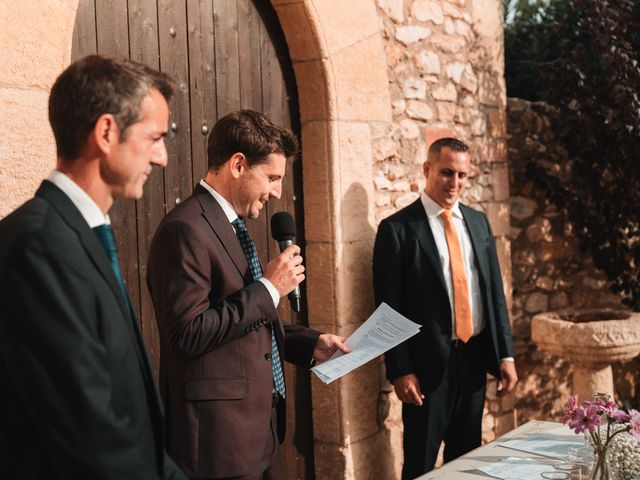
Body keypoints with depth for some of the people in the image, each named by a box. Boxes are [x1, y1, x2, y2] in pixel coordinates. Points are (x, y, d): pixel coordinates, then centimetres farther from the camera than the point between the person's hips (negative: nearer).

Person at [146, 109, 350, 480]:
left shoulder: (232, 226, 14)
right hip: (221, 432, -9)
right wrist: (268, 289, -18)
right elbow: (189, 334, -23)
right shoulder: (186, 229, -17)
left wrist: (311, 344, 10)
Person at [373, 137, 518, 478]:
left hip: (474, 357, 5)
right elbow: (389, 307, -10)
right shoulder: (398, 229, -9)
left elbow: (495, 292, 11)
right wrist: (400, 371, -13)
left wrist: (506, 354, 6)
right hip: (428, 363, -5)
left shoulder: (478, 222, 9)